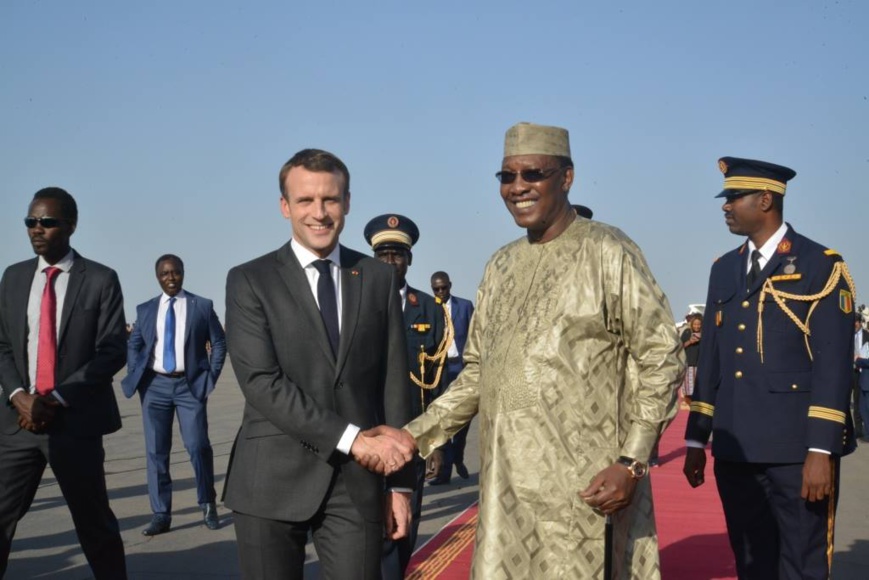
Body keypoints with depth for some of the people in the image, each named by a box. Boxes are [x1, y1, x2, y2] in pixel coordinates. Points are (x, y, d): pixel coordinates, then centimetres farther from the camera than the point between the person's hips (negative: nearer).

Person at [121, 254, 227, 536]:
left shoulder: (202, 306, 3)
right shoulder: (146, 309, 10)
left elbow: (219, 343, 5)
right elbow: (133, 345, 16)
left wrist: (211, 376, -3)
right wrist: (135, 376, 2)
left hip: (190, 384, -2)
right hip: (155, 385, 2)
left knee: (198, 446, -5)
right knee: (156, 450, 2)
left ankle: (208, 505, 15)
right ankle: (160, 514, 9)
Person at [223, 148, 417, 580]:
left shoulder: (379, 278, 8)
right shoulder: (250, 281, 0)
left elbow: (394, 384, 7)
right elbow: (262, 382, -11)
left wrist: (399, 482, 4)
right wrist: (351, 439, -17)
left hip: (357, 483, 2)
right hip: (273, 482, -1)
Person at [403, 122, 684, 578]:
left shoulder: (608, 253, -6)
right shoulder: (501, 266, 12)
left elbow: (660, 359, -7)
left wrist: (631, 463, -14)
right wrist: (415, 435, 8)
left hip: (585, 486, -5)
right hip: (507, 486, 6)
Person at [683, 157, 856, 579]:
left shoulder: (820, 266, -4)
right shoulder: (724, 269, 14)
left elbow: (833, 364, -10)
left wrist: (821, 451, -16)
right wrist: (696, 440, 11)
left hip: (796, 452, -5)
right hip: (735, 451, 6)